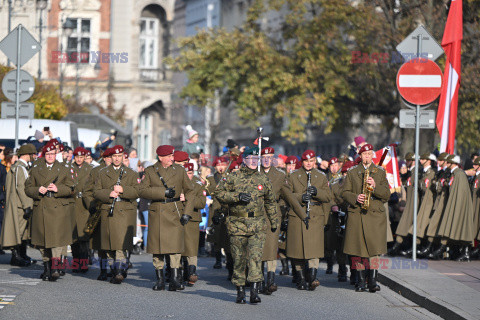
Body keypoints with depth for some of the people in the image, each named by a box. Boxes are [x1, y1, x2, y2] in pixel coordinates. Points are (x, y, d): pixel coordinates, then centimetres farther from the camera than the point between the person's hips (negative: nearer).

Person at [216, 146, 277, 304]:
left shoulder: (263, 179, 10)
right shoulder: (233, 177, 3)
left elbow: (270, 201, 20)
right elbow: (219, 192, -1)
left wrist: (274, 221, 23)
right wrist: (237, 196, -13)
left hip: (258, 225, 1)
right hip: (237, 224, 0)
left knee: (256, 256, -13)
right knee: (239, 259, 5)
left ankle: (254, 291, -17)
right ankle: (240, 291, 15)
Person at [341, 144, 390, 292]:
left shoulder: (380, 172, 11)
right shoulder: (352, 172, 13)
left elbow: (387, 194, 5)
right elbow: (345, 192, 9)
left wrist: (375, 186, -13)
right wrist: (355, 198, -11)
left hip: (375, 215, -1)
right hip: (356, 215, 1)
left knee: (373, 248, -11)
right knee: (357, 248, 0)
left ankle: (372, 280, -9)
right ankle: (360, 281, 10)